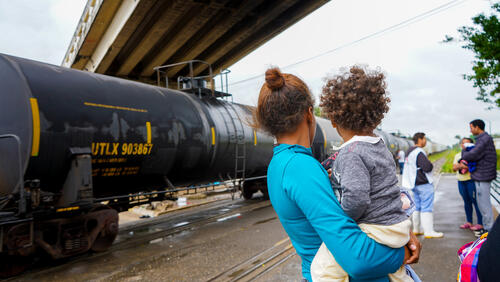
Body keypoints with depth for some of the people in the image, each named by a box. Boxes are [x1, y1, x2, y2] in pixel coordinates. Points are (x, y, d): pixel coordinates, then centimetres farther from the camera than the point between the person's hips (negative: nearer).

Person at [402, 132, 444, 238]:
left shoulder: (410, 151, 13)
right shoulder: (419, 152, -18)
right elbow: (427, 167, -25)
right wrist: (430, 163, -4)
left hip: (414, 184, 10)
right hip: (424, 184, -10)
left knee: (417, 207, 15)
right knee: (427, 208, -6)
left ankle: (416, 229, 22)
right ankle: (429, 231, -3)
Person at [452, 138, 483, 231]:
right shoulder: (457, 155, 16)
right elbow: (454, 168, 10)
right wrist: (459, 166, -10)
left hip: (471, 180, -6)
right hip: (461, 181, 6)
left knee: (475, 201, -5)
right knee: (466, 201, 11)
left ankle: (480, 223, 1)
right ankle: (469, 222, 19)